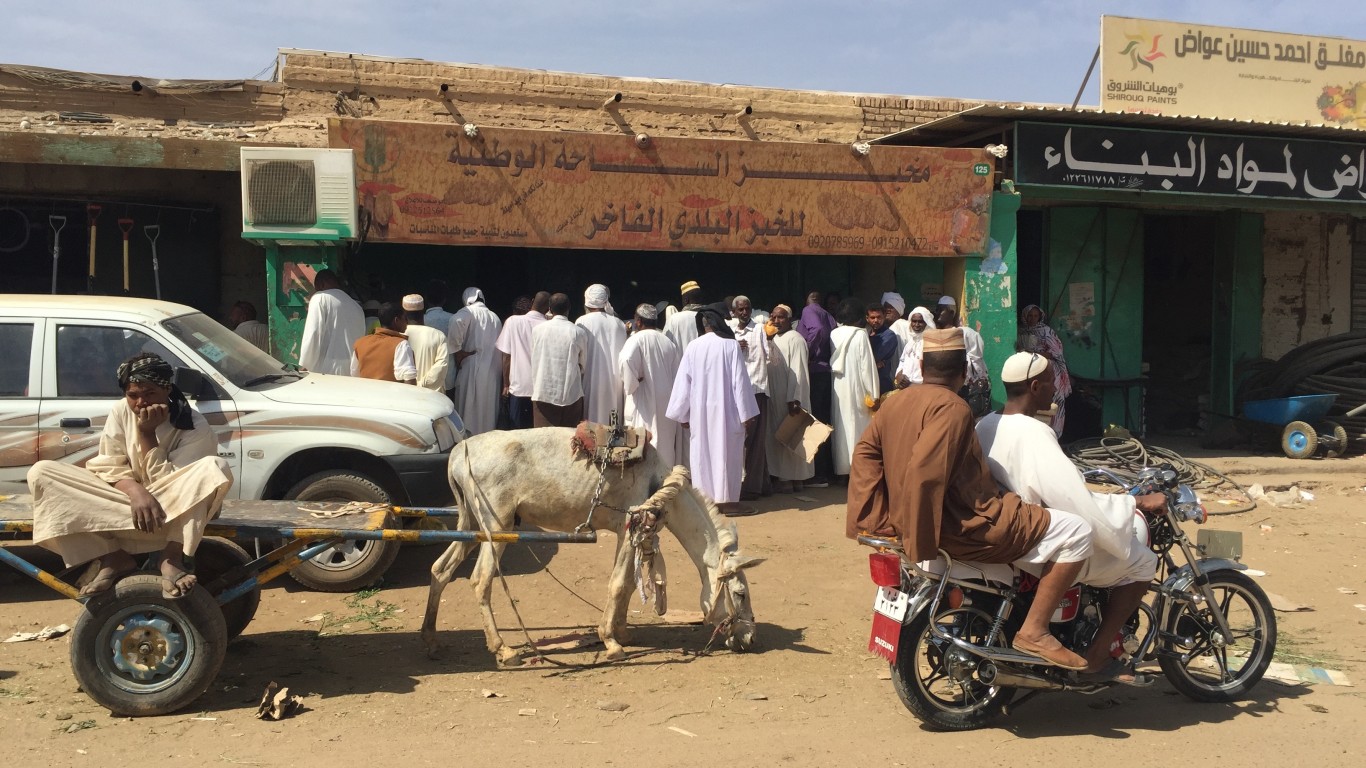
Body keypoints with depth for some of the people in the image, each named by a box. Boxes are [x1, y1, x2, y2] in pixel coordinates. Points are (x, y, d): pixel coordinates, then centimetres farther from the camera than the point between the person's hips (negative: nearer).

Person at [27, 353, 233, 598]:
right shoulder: (120, 411, -4)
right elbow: (108, 467, -6)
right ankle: (113, 557, -23)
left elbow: (169, 485, -19)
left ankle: (172, 559, -29)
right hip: (129, 498, 4)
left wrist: (147, 433, -23)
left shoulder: (195, 428, -16)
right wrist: (135, 491, -27)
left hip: (169, 507, -3)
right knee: (41, 473, -16)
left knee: (214, 468, -35)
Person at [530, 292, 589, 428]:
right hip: (571, 395, -1)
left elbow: (534, 360, 9)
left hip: (543, 394, 1)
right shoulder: (579, 333, -5)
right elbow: (584, 365, 6)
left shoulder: (537, 330, -2)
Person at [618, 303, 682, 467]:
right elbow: (678, 374, 10)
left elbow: (626, 360, -29)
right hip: (667, 403, 6)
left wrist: (631, 384, -14)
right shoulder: (669, 343, 8)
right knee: (664, 444, 12)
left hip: (644, 403, -5)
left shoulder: (637, 339, -9)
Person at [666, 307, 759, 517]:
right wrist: (746, 413, -4)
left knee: (702, 452, 9)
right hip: (725, 409, -2)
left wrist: (683, 414, 10)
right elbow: (740, 380, -8)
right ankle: (726, 499, 3)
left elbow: (683, 381, 2)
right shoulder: (731, 345, -8)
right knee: (726, 451, 3)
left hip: (699, 411, 2)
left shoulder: (693, 347, -2)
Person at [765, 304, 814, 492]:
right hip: (776, 398, 9)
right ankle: (784, 477, 16)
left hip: (790, 399, -9)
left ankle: (791, 480, 3)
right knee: (778, 437, 10)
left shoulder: (794, 339, -13)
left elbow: (798, 371, -19)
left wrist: (794, 399, -23)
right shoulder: (773, 340, 14)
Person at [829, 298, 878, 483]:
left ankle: (841, 470, 17)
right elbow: (867, 366, -12)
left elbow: (832, 362, 6)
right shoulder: (861, 334, -12)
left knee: (840, 426, 11)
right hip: (856, 389, -5)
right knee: (857, 426, 2)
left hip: (837, 389, 5)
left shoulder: (834, 334, 1)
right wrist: (873, 395, -7)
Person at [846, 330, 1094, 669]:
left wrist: (887, 518, 7)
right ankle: (1033, 631, -6)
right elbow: (924, 473, -27)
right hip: (965, 527, -9)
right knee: (1075, 531, -5)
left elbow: (865, 452, 8)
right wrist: (922, 547, -21)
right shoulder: (952, 408, -17)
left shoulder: (895, 402, 8)